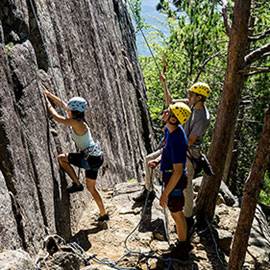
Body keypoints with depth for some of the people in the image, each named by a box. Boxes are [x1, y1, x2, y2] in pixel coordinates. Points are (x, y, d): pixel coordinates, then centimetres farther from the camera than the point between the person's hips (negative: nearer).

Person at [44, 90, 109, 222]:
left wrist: (48, 104, -5)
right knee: (91, 188, 19)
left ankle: (77, 184, 0)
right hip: (95, 157, 10)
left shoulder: (76, 123, -19)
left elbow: (57, 117, -18)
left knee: (61, 158, -5)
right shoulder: (77, 119, 6)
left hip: (91, 158, -10)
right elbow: (62, 104, 16)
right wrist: (49, 94, 18)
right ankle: (103, 214, 27)